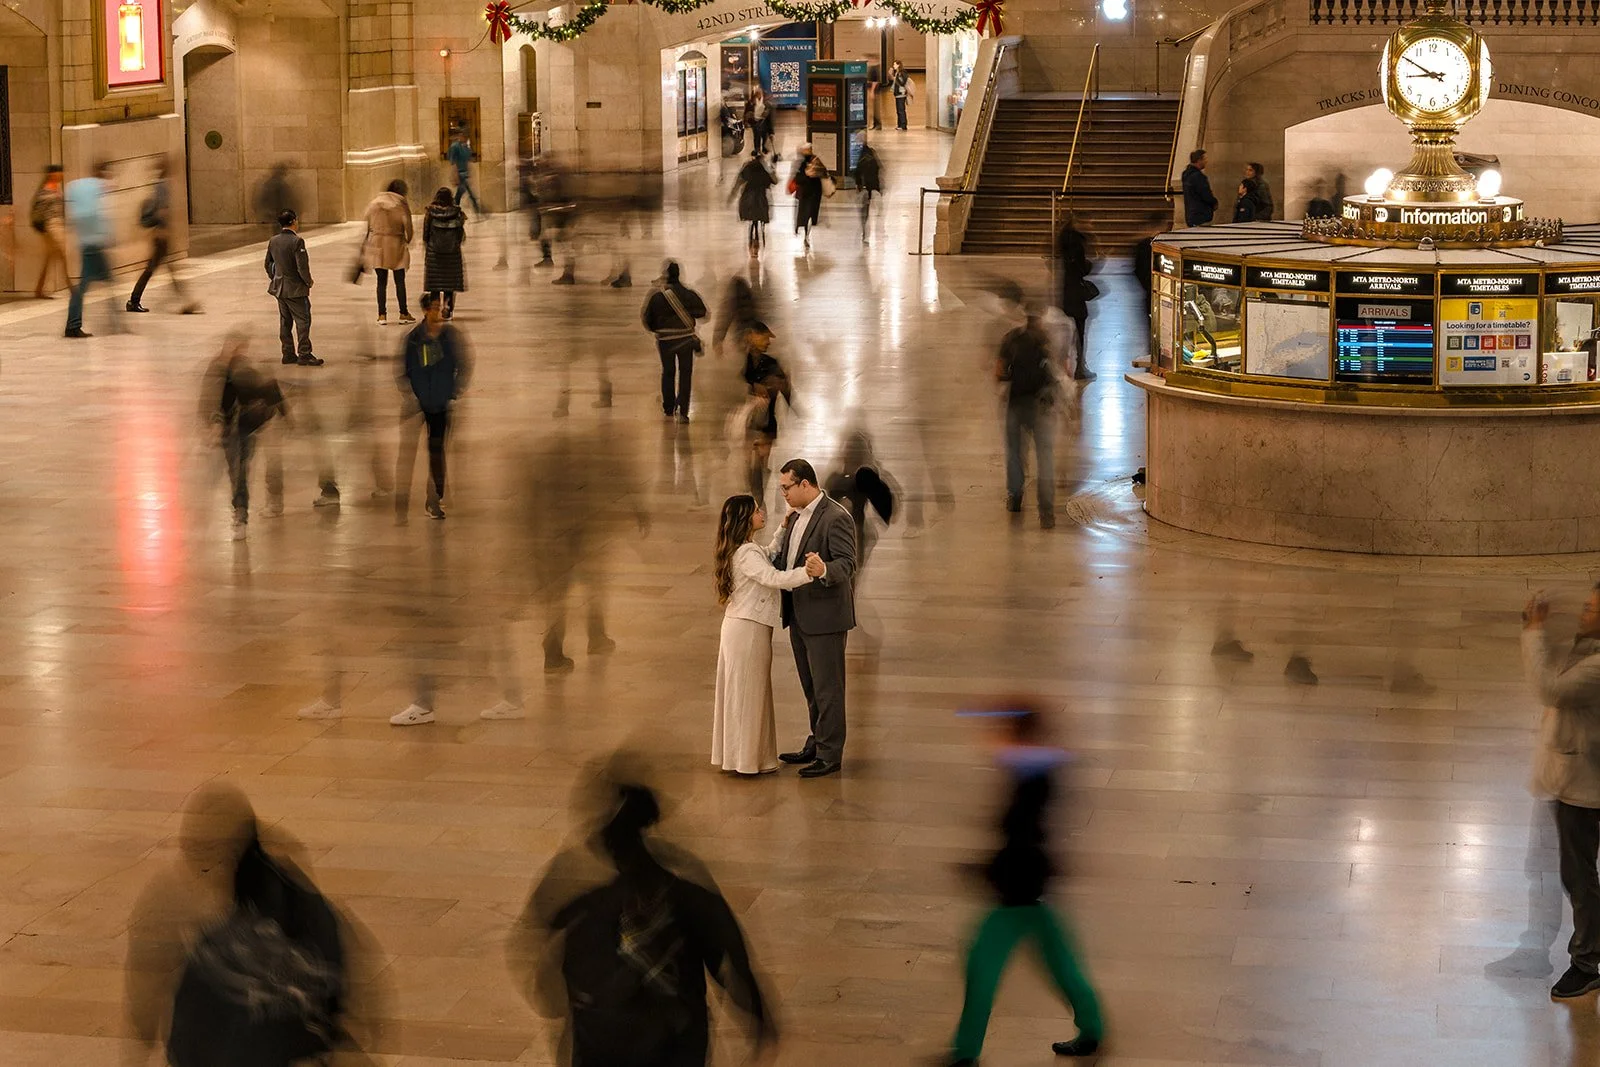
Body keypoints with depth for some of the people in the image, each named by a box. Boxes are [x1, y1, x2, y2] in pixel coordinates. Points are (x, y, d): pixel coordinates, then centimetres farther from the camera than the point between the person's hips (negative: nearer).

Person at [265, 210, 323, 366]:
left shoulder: (273, 241, 5)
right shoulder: (297, 241, -18)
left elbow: (268, 264, 13)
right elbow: (302, 266, -20)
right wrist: (308, 282, -5)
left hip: (279, 288, 7)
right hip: (296, 289, -7)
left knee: (285, 322, 12)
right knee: (303, 321, -2)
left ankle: (288, 354, 16)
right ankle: (304, 355, -2)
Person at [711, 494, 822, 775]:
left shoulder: (749, 549, 10)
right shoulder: (746, 554, -22)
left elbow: (771, 558, 27)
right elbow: (772, 578, -36)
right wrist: (808, 573, -49)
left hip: (739, 626, 10)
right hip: (749, 629, -10)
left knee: (739, 690, 15)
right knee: (749, 692, -1)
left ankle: (734, 753, 23)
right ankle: (749, 760, 6)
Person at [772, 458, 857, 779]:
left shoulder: (836, 518, -17)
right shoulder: (796, 516, 11)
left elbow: (847, 565, -24)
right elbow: (784, 561, 18)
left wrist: (824, 570, -43)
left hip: (825, 617, -9)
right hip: (799, 617, 9)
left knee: (827, 689, 0)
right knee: (812, 688, 19)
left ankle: (830, 755, 7)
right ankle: (816, 745, 30)